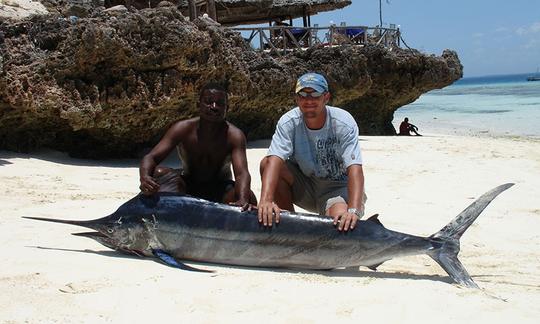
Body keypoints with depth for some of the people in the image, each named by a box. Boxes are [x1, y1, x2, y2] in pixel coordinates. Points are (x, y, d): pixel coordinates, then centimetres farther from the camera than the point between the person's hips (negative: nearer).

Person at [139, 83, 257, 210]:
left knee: (249, 198, -31)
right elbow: (151, 158, -23)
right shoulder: (183, 129, -19)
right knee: (159, 173, -28)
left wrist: (243, 200, -58)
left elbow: (242, 173, -35)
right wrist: (144, 178, -48)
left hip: (220, 188, -1)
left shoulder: (234, 135, -22)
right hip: (187, 185, 1)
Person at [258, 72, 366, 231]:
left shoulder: (344, 122, -20)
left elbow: (354, 169, -30)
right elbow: (274, 160, -29)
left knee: (341, 219, -35)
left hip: (338, 188, -3)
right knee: (266, 163, -20)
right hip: (304, 186, 3)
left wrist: (353, 211, -45)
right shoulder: (288, 122, -15)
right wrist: (266, 200, -47)